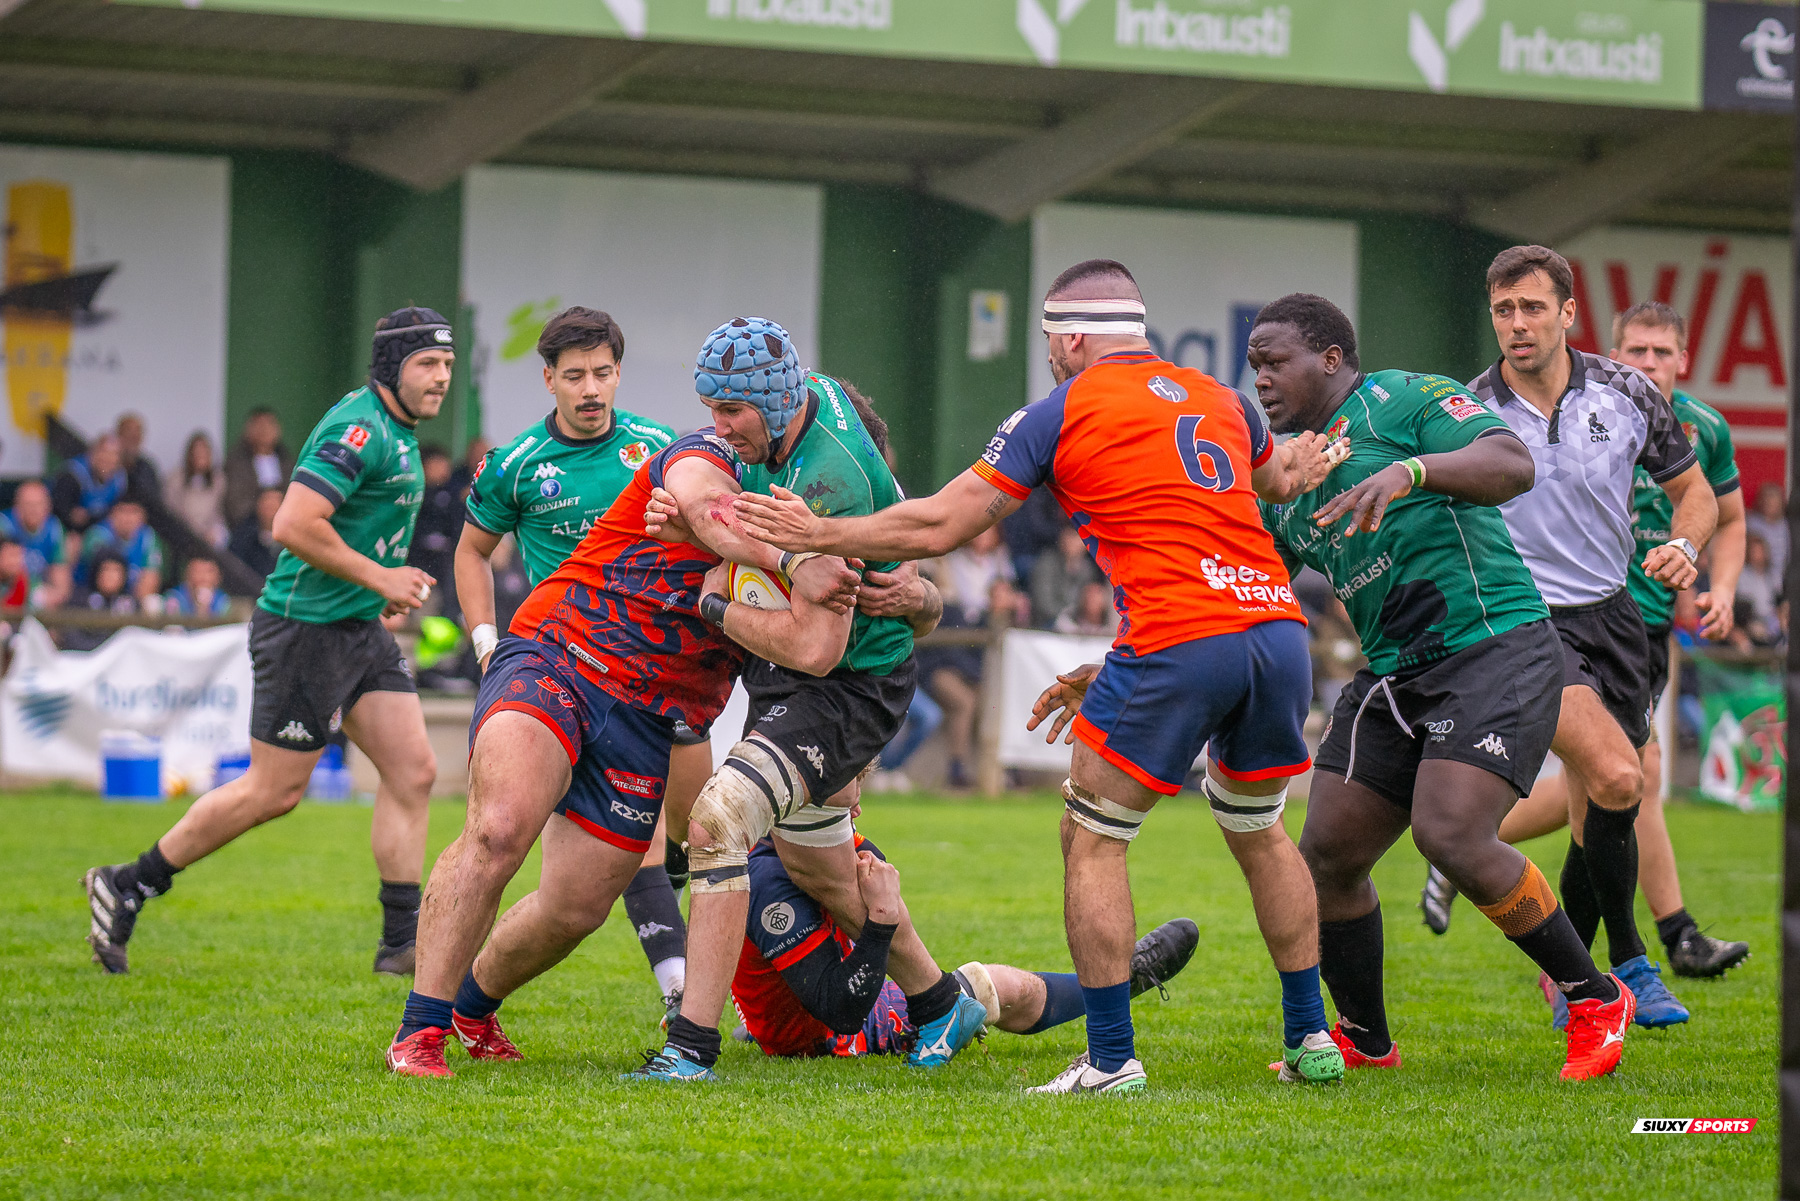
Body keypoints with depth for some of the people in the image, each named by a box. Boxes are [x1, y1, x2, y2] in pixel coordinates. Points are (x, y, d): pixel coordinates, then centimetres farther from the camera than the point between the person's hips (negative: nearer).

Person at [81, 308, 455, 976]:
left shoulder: (395, 431, 14)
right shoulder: (359, 429, -19)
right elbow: (293, 524, -28)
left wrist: (390, 584, 15)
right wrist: (377, 576, -20)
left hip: (359, 631, 10)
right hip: (306, 627, -10)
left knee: (414, 771, 1)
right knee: (273, 792, -3)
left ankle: (402, 944, 3)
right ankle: (127, 888, 11)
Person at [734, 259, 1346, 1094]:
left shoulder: (1062, 411, 6)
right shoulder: (1222, 401, 21)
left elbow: (938, 526, 8)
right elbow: (1278, 485, 40)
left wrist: (816, 536, 17)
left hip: (1177, 640, -6)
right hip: (1277, 625, 6)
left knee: (1091, 840, 7)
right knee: (1258, 830, 25)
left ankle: (1111, 1059, 2)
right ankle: (1312, 1040, 26)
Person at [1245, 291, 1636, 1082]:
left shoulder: (1404, 399, -5)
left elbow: (1512, 465, -20)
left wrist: (1409, 470, -37)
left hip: (1495, 651, -8)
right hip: (1393, 676, 8)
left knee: (1449, 835, -23)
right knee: (1327, 852, 0)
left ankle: (1594, 1000, -7)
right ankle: (1364, 1040, 21)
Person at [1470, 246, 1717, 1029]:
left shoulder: (1627, 395, 0)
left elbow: (1694, 489, 11)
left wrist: (1683, 547, -8)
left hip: (1611, 617, 4)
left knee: (1598, 811, 4)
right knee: (1614, 779, -23)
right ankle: (1626, 958, -4)